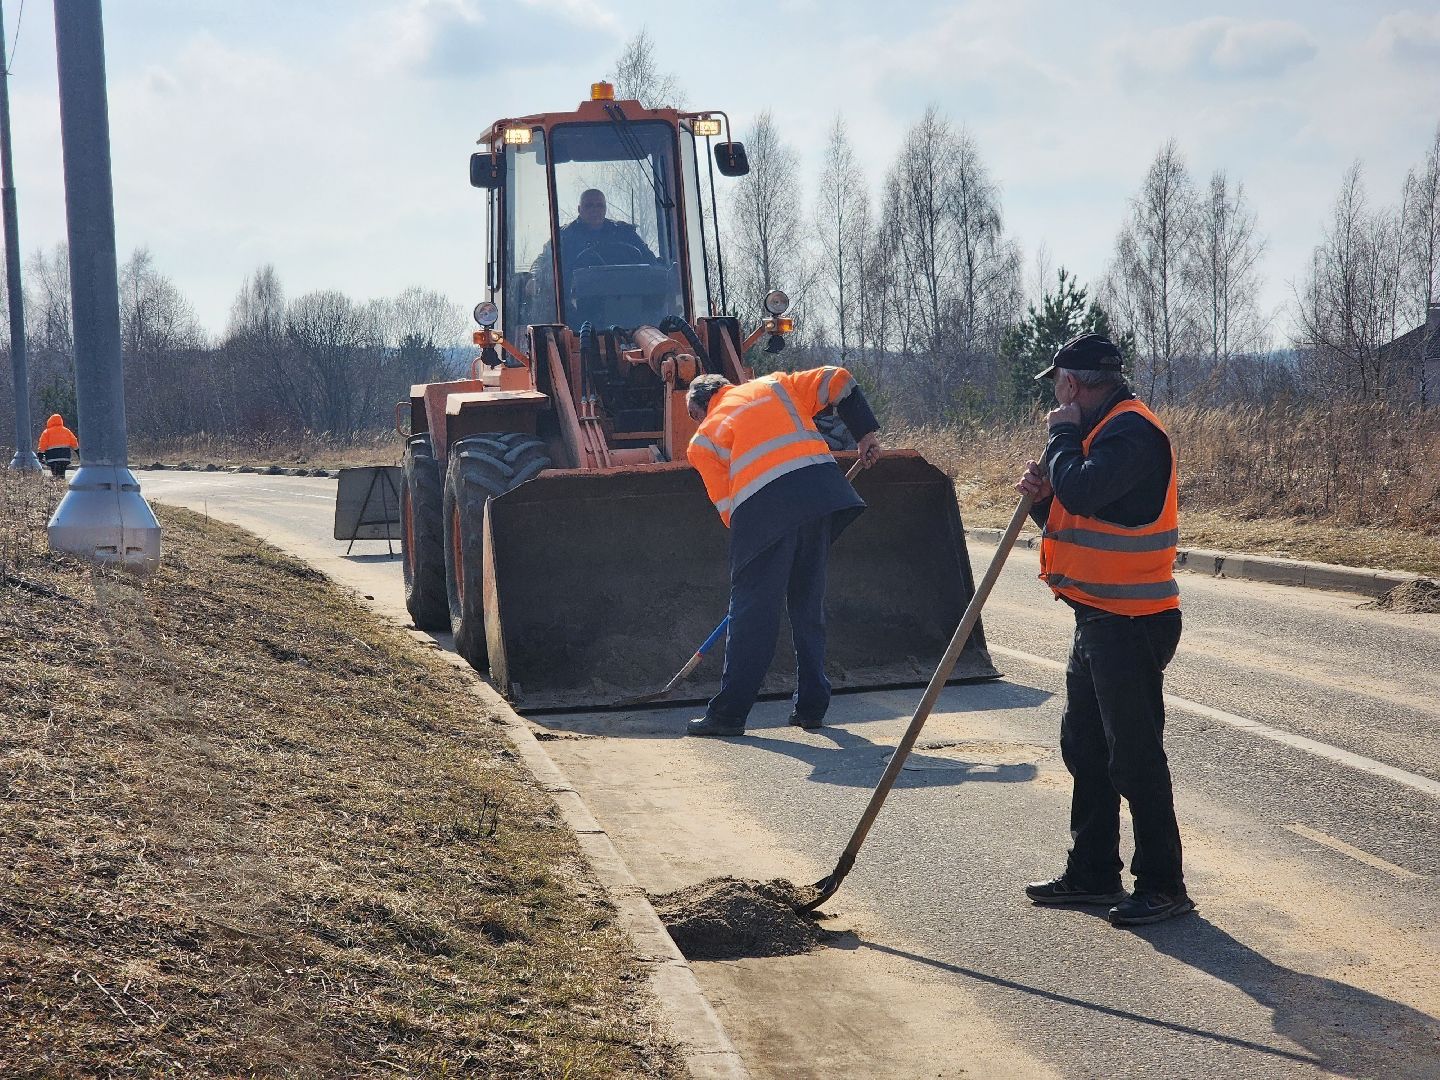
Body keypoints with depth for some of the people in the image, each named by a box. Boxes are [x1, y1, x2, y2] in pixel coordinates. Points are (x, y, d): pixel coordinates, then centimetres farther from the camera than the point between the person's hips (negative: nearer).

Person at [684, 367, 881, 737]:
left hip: (762, 509, -3)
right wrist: (866, 433, 20)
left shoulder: (703, 440, 19)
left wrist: (750, 537, 22)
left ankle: (729, 713, 6)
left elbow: (726, 506, 11)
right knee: (808, 605, 14)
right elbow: (838, 381, 19)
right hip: (819, 488, 3)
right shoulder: (774, 387, 27)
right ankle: (811, 707, 18)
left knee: (751, 611, 4)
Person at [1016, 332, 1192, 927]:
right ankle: (1092, 873, 27)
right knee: (1084, 746, 16)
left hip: (1131, 624, -11)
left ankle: (1162, 884, 4)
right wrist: (1042, 495, -1)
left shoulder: (1132, 430, -16)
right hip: (1098, 619, 11)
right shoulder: (1104, 429, 16)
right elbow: (1073, 513, 19)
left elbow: (1083, 491, -29)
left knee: (1134, 757, -5)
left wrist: (1063, 435, -13)